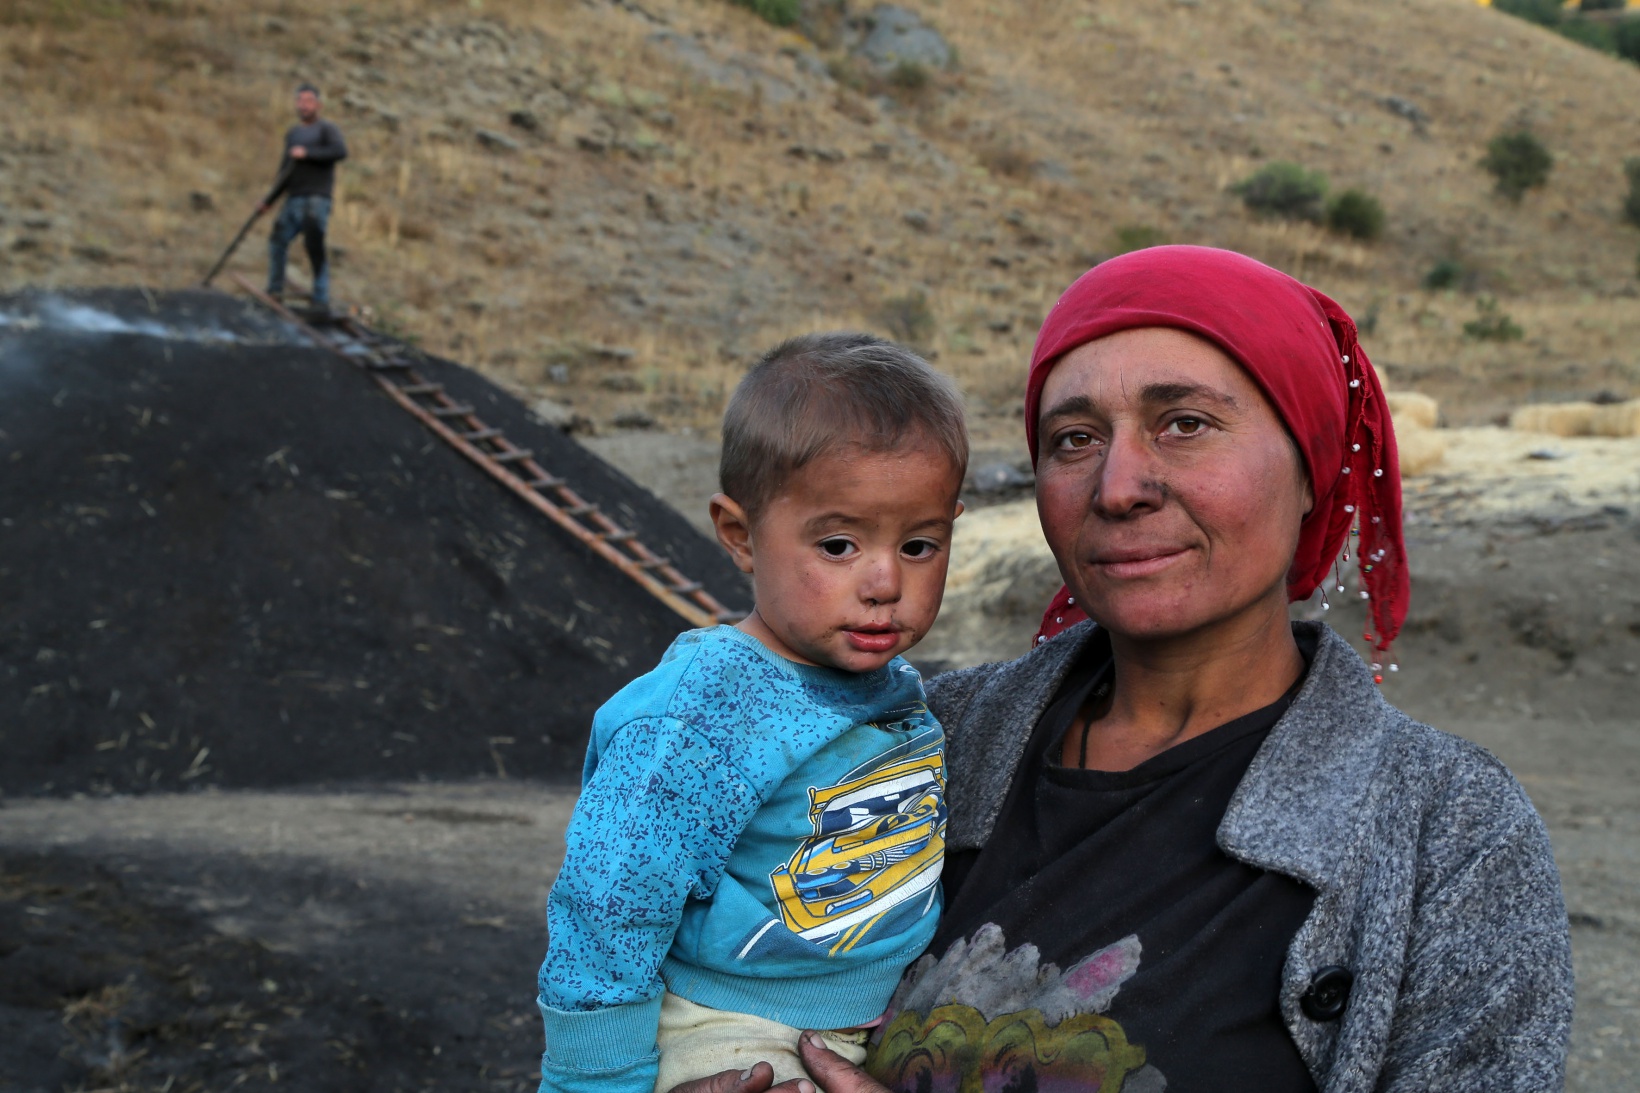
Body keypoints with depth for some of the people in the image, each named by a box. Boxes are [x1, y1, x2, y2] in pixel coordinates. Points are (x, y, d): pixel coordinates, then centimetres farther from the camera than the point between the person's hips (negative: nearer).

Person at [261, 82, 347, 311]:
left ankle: (321, 300, -10)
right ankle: (275, 291, 17)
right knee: (277, 240, 5)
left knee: (315, 248, -12)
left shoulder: (326, 129, 2)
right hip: (294, 198, 7)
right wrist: (270, 199, 23)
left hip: (317, 199, -7)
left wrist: (307, 153, -17)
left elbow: (341, 151, -18)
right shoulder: (292, 133, 21)